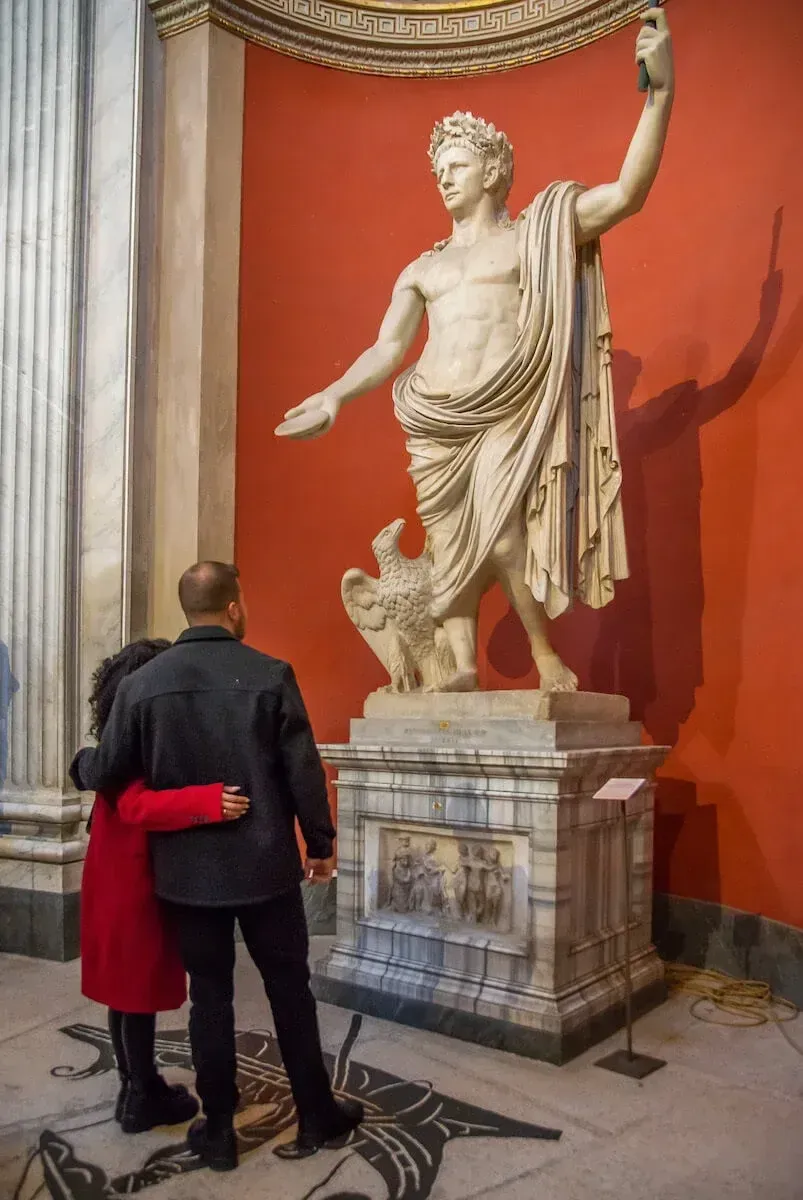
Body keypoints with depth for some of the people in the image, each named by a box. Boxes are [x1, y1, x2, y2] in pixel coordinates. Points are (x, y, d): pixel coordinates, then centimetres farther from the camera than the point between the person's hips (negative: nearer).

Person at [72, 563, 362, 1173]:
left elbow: (105, 774, 0)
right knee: (290, 989, 14)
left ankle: (218, 1129, 26)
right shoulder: (271, 675, -11)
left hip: (188, 870, 2)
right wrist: (321, 843, 5)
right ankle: (317, 1117, 28)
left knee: (210, 995, 14)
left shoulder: (142, 682, -6)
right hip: (266, 865, -1)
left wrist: (83, 763, 24)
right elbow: (304, 772, -9)